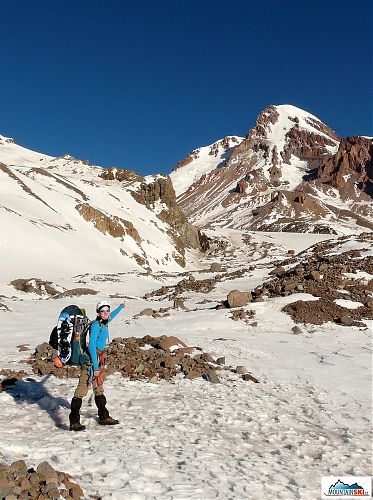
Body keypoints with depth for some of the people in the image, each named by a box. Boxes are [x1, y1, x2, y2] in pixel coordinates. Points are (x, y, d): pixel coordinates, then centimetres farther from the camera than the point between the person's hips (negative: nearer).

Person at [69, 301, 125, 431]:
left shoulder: (104, 324, 11)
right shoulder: (95, 325, -14)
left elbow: (111, 316, 35)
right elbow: (91, 346, -20)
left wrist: (120, 307, 52)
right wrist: (96, 366, -23)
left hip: (97, 359, 10)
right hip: (91, 359, -10)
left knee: (99, 389, 18)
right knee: (82, 389, -10)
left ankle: (104, 417, 30)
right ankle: (74, 422, -8)